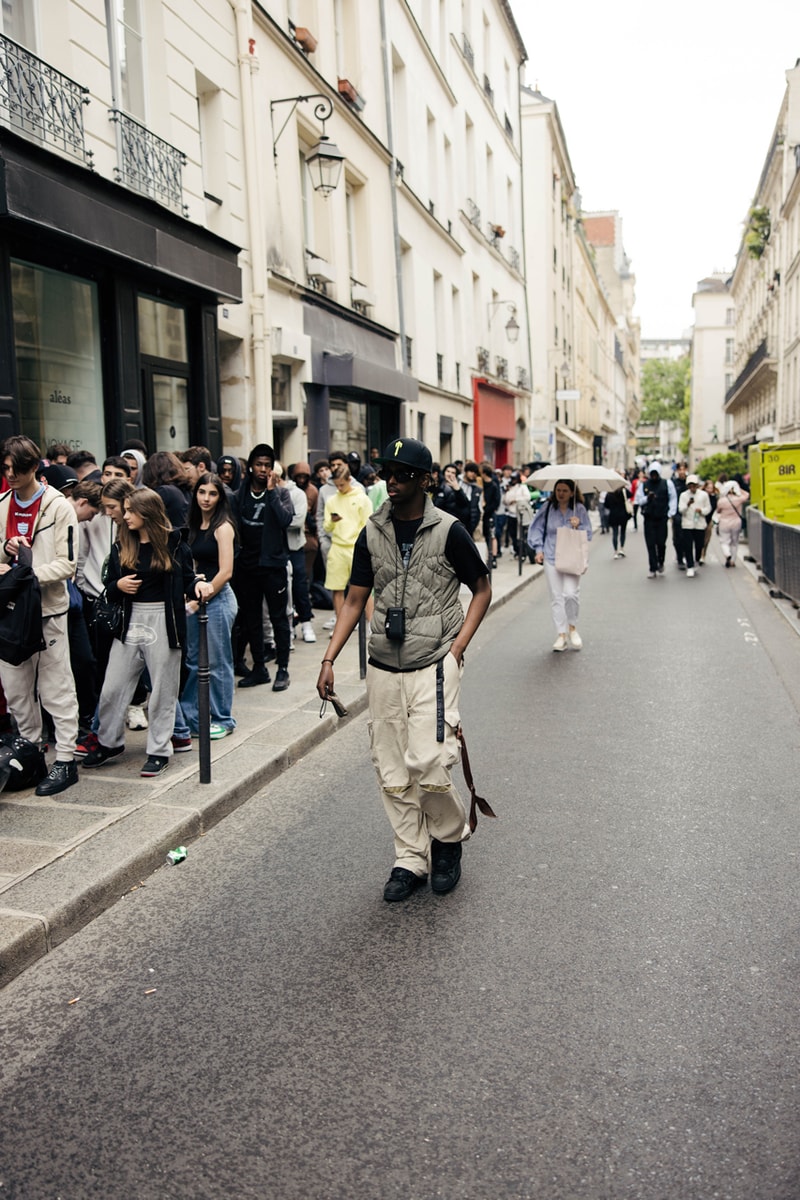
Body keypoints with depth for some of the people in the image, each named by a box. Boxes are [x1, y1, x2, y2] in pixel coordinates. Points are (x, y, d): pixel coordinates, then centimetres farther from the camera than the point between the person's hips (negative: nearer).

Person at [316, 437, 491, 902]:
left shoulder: (449, 530, -5)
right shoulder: (372, 534, 7)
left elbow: (482, 589, 4)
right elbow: (354, 601, 10)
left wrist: (457, 646, -7)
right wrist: (329, 660, 1)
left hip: (433, 666, -4)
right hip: (384, 669, 4)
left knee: (427, 764, -13)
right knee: (393, 775, 7)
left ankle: (450, 836, 16)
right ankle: (411, 860, 21)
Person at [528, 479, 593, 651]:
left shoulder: (579, 509, 1)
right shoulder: (547, 508, 3)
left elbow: (588, 533, 6)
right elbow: (536, 529, 9)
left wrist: (578, 526, -14)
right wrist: (539, 550, -2)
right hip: (551, 557, 2)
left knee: (571, 593, -15)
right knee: (556, 596, 3)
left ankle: (572, 627, 10)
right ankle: (561, 634, 10)